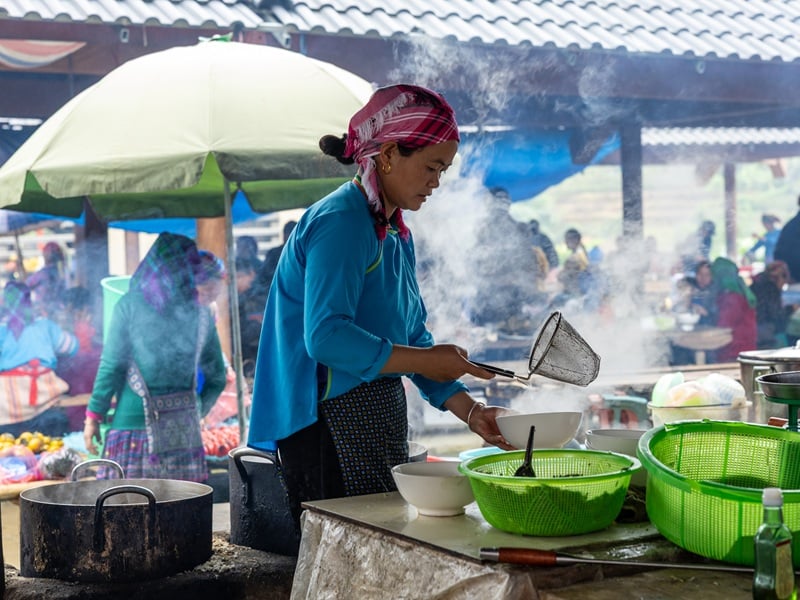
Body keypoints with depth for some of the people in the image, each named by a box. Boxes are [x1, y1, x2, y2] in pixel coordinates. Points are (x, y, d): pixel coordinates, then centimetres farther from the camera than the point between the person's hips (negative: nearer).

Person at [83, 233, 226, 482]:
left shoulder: (129, 306, -1)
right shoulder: (200, 314, 6)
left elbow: (111, 367, -3)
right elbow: (217, 378, 12)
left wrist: (94, 415, 3)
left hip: (132, 422, -2)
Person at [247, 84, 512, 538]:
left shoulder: (396, 234, 15)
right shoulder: (340, 223, -14)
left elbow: (413, 338, 16)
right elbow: (325, 338, -25)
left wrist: (470, 411, 7)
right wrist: (424, 360, -20)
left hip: (379, 423, 10)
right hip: (334, 427, -10)